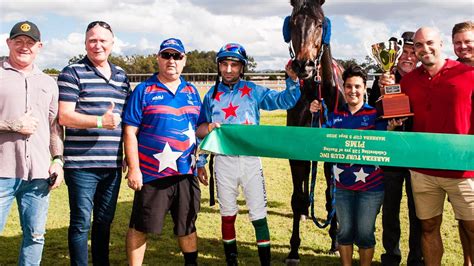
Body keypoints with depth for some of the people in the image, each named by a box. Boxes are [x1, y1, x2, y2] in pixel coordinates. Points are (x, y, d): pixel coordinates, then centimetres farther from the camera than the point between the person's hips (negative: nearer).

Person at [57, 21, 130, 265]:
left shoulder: (121, 75, 15)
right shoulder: (72, 73, -3)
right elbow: (64, 116, -10)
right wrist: (100, 121, -23)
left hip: (113, 163, 6)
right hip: (81, 163, -5)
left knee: (105, 221, 15)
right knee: (81, 223, 0)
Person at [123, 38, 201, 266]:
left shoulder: (192, 91, 11)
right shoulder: (144, 91, -3)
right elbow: (130, 131, -7)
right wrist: (133, 169, -13)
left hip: (186, 172, 4)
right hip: (152, 173, -4)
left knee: (187, 226, 15)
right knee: (140, 226, 4)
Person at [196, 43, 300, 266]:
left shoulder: (253, 91, 1)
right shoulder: (212, 95, 8)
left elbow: (284, 100, -9)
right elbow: (201, 131, 12)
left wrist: (292, 79, -27)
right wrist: (200, 163, 9)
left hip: (250, 159, -2)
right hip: (223, 161, 2)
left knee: (258, 215, 0)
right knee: (227, 214, 11)